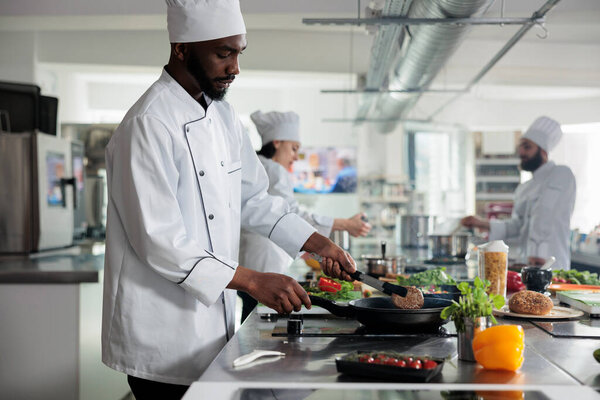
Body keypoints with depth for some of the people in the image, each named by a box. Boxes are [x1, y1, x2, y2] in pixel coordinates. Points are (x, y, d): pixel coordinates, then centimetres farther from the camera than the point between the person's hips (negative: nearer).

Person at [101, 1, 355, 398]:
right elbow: (157, 240, -24)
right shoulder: (149, 125, -19)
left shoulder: (222, 115, 9)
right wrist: (252, 281, -25)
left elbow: (252, 198, 17)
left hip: (211, 324, 8)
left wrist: (317, 243, 8)